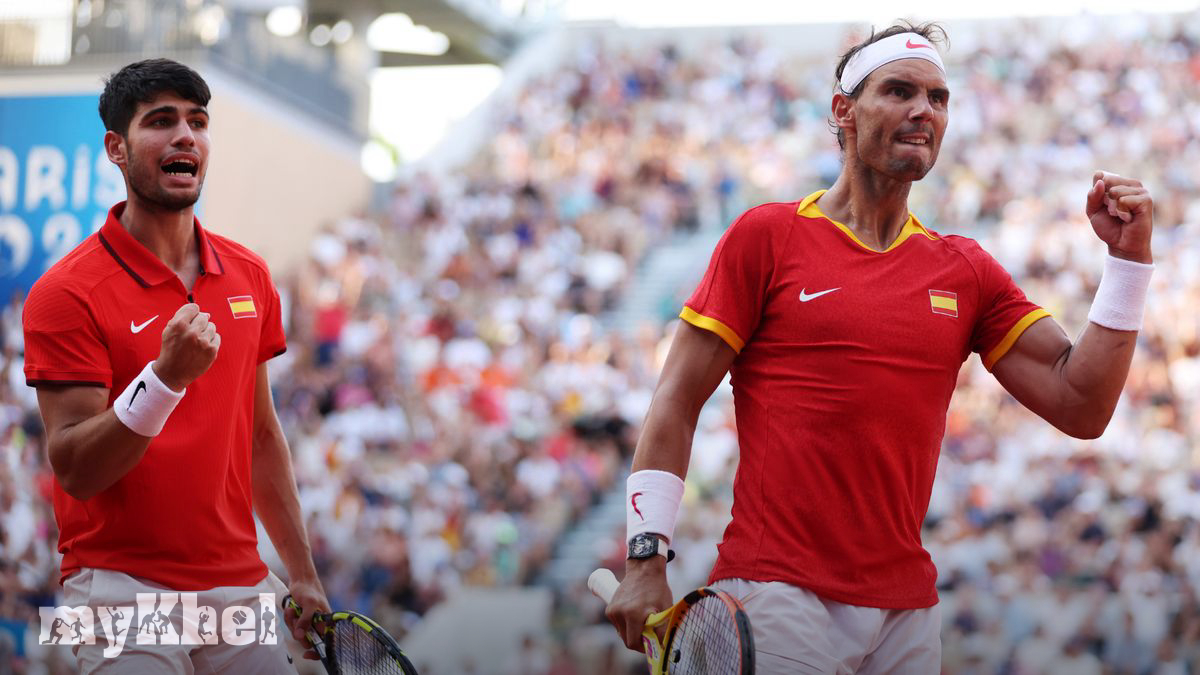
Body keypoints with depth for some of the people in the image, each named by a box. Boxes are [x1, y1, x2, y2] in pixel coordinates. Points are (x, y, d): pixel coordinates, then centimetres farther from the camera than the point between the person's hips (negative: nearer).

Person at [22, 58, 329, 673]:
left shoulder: (249, 277, 8)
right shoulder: (67, 293, -10)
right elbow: (73, 469, -15)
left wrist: (301, 574, 14)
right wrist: (166, 377, -28)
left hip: (241, 587, 5)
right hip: (123, 589, -5)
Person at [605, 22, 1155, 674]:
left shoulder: (967, 271, 11)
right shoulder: (767, 234, 2)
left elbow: (1079, 407, 5)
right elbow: (676, 401, 0)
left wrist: (1127, 257, -2)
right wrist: (647, 559, -9)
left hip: (907, 608, 4)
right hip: (777, 591, -4)